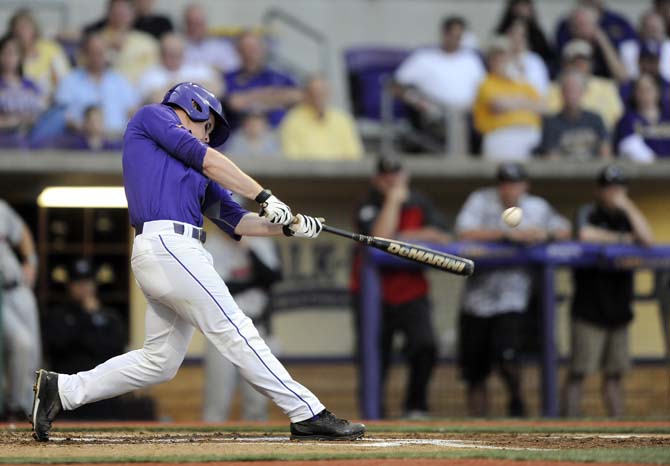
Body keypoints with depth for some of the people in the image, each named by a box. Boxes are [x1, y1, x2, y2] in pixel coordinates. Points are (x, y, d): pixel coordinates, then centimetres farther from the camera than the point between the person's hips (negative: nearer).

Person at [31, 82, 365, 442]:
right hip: (166, 245, -9)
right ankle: (307, 415, -12)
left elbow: (234, 220, 24)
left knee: (160, 361, 9)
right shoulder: (151, 116, 10)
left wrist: (288, 226, 12)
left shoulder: (195, 174, 30)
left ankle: (62, 390, 15)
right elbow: (205, 158, -4)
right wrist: (265, 196, -5)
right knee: (235, 332, -10)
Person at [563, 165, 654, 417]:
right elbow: (585, 234, -22)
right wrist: (622, 239, -9)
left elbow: (648, 239, -5)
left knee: (614, 374, 8)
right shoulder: (588, 213, 0)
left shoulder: (626, 217, 12)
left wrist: (627, 206, -7)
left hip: (619, 309, 5)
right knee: (578, 372, -7)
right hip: (589, 310, -5)